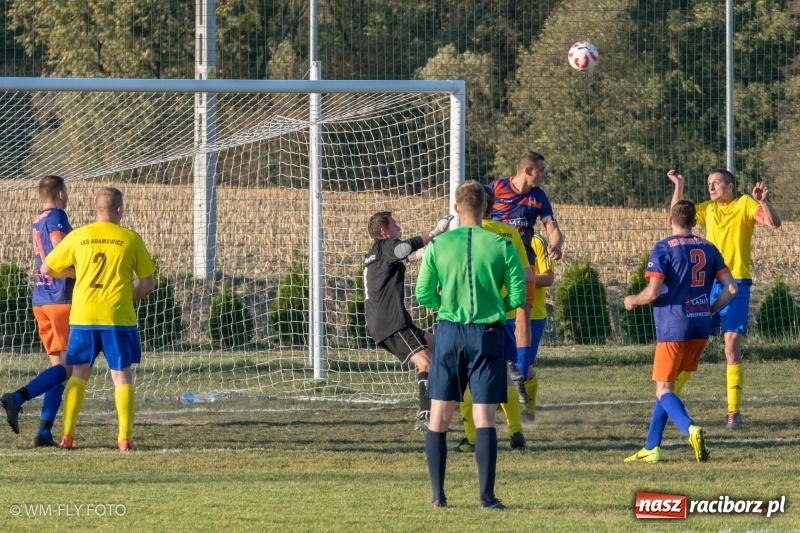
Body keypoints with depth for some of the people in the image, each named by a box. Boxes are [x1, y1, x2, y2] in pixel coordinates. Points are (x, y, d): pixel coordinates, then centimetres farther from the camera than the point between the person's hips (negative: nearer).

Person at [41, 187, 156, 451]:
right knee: (122, 376, 3)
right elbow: (148, 283, 2)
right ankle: (124, 438, -6)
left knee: (79, 374, 14)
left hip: (83, 317, 2)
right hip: (118, 317, -2)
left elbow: (46, 269, 9)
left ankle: (67, 435, 8)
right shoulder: (131, 239, -1)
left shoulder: (78, 236, 2)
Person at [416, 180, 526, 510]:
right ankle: (486, 496, -5)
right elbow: (517, 297, -3)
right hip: (487, 333, -1)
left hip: (448, 333, 1)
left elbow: (423, 296, -1)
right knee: (484, 419, 0)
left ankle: (438, 495, 8)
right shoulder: (501, 246, -4)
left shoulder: (438, 245, -2)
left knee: (439, 418, 9)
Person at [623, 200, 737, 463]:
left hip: (673, 328, -6)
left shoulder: (664, 248, -8)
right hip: (700, 328, 6)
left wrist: (632, 301, 5)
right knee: (667, 386, 17)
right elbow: (731, 288, 4)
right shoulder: (708, 249, 8)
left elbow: (652, 293, -15)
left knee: (663, 390, -2)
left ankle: (690, 429, -29)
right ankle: (651, 447, 17)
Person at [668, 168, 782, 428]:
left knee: (732, 346, -9)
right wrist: (678, 186, 9)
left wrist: (763, 202, -32)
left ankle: (733, 411, -5)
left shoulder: (744, 205, -2)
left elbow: (774, 223, -14)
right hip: (708, 283, 5)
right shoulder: (708, 209, 13)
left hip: (736, 284, -5)